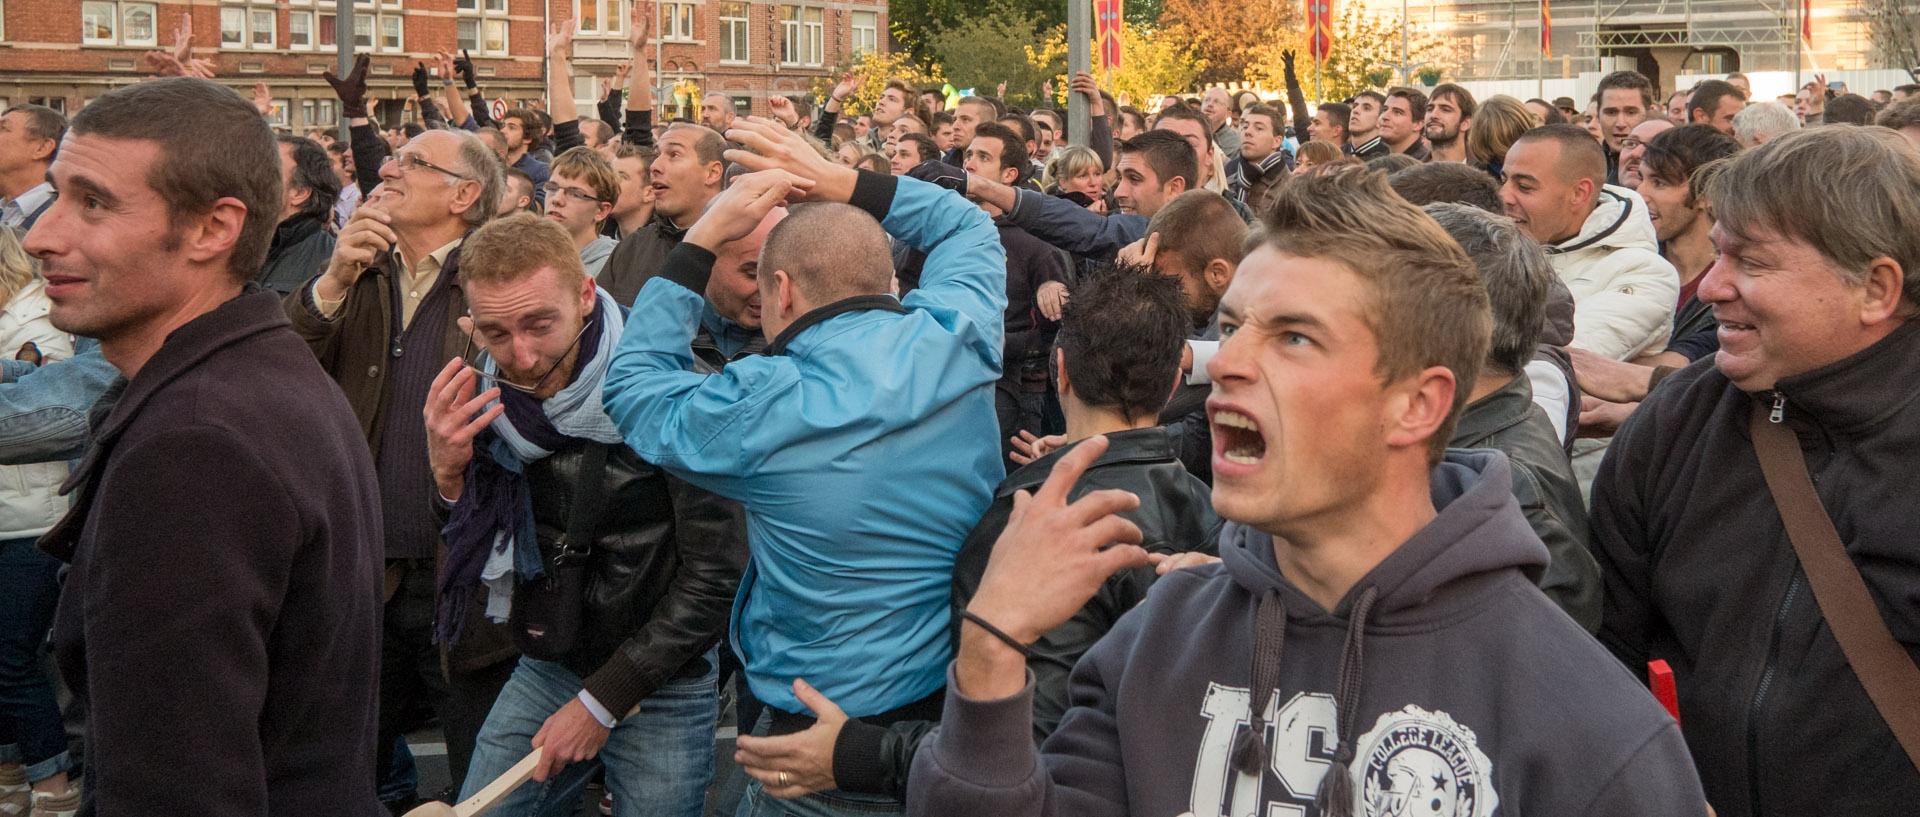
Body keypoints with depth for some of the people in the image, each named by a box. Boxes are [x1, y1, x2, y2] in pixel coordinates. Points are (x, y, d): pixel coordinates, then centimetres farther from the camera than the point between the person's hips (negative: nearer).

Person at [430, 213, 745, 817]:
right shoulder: (487, 396, -4)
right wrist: (447, 473, -19)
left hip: (658, 689, -5)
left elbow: (717, 575, -18)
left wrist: (603, 699, -14)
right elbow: (471, 558, 2)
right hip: (545, 670, 5)